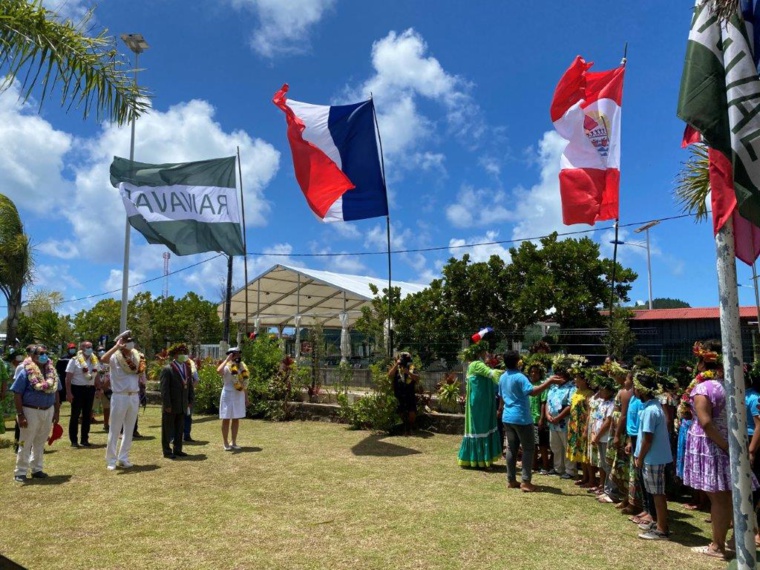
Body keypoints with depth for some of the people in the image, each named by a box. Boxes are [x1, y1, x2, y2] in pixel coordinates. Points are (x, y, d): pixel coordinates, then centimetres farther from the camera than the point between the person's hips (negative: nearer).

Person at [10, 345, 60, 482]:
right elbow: (17, 395, -12)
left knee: (40, 442, 14)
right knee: (25, 443, 3)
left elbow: (55, 392, 11)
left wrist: (56, 412, 9)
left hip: (48, 411, 5)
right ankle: (20, 472, 13)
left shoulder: (51, 371, 5)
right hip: (31, 411, -5)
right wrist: (20, 415, -16)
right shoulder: (25, 372, -12)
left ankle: (36, 469, 25)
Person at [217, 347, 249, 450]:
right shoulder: (227, 366, -12)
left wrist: (246, 397, 14)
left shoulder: (242, 366, 7)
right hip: (228, 394, -6)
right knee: (226, 419, 1)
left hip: (240, 395, 6)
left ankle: (234, 443, 21)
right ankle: (226, 444, 10)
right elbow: (219, 370, -37)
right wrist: (227, 359, -28)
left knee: (236, 419, 11)